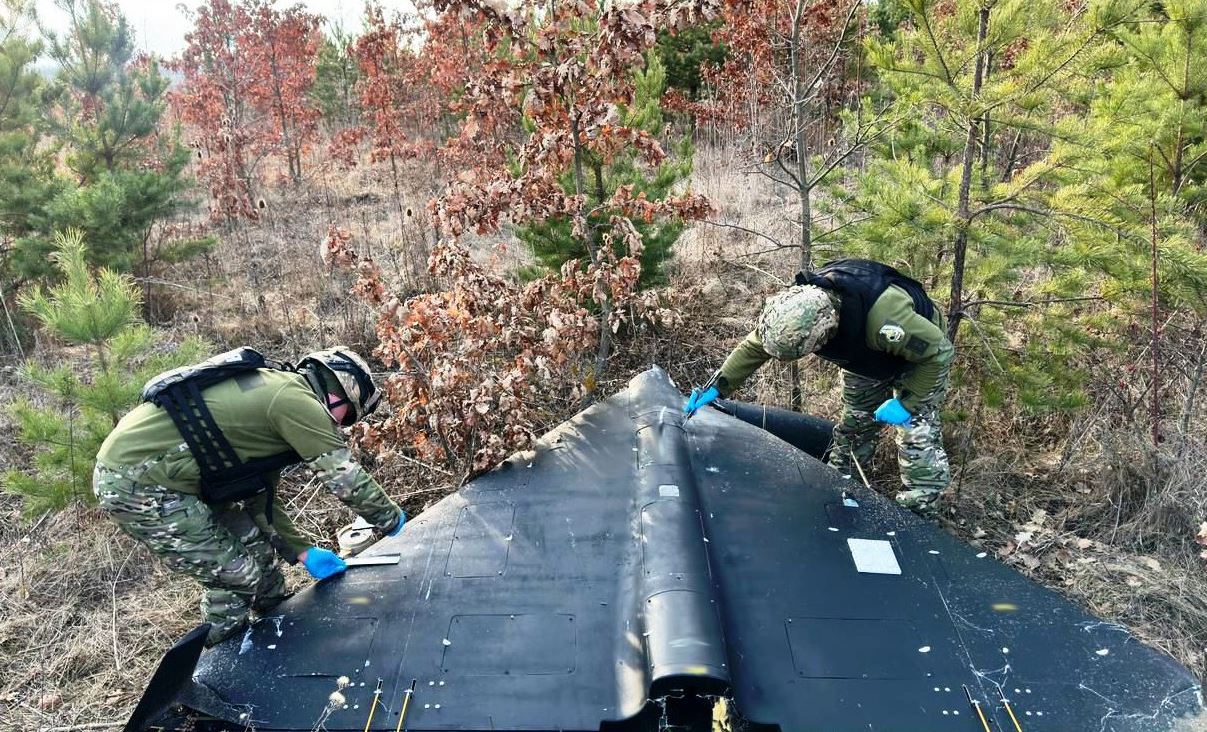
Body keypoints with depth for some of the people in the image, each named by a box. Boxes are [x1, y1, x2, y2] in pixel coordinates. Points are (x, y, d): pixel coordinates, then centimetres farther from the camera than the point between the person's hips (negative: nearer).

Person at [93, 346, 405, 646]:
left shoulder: (273, 394, 14)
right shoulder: (297, 400, -17)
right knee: (237, 574, -2)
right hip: (134, 485, -10)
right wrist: (393, 519, 2)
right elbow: (346, 476, -14)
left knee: (255, 544, 17)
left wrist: (303, 552, 15)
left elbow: (260, 498, 18)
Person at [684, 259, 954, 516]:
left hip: (919, 356, -5)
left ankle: (916, 516, 0)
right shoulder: (800, 307, -31)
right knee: (853, 424, 15)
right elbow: (753, 347, -14)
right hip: (867, 357, 5)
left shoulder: (884, 316, -49)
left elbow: (940, 352, -33)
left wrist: (907, 402, -32)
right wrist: (717, 387, -18)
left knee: (917, 437, -13)